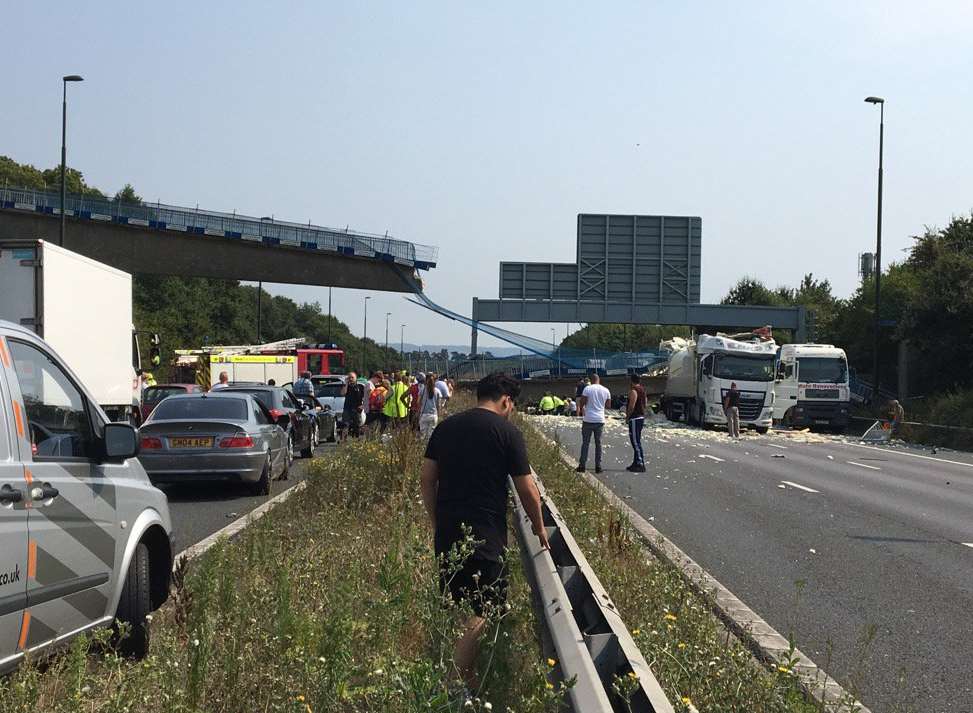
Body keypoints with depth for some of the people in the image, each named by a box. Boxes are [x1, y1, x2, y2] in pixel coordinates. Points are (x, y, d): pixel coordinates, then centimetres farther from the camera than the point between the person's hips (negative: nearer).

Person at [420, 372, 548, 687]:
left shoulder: (445, 427, 9)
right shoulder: (507, 432, -6)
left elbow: (427, 479, 10)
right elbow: (527, 490, -4)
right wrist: (540, 528, 11)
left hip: (446, 531, 6)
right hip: (485, 534, -6)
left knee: (455, 603, 17)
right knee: (480, 609, -1)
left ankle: (458, 671, 26)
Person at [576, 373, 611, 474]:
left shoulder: (587, 389, -8)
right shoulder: (606, 391, 3)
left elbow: (582, 401, -10)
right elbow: (608, 403, 13)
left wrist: (581, 409, 10)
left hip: (588, 420, -3)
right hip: (600, 420, 3)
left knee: (585, 443, 4)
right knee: (598, 443, 10)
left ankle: (582, 465, 3)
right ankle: (598, 466, 8)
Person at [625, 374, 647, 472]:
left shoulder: (633, 391, -16)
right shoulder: (642, 390, 14)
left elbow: (631, 406, -21)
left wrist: (627, 416, -9)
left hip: (634, 419, -10)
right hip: (641, 417, 10)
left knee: (636, 442, -9)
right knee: (636, 442, 15)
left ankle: (640, 464, -11)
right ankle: (636, 463, 20)